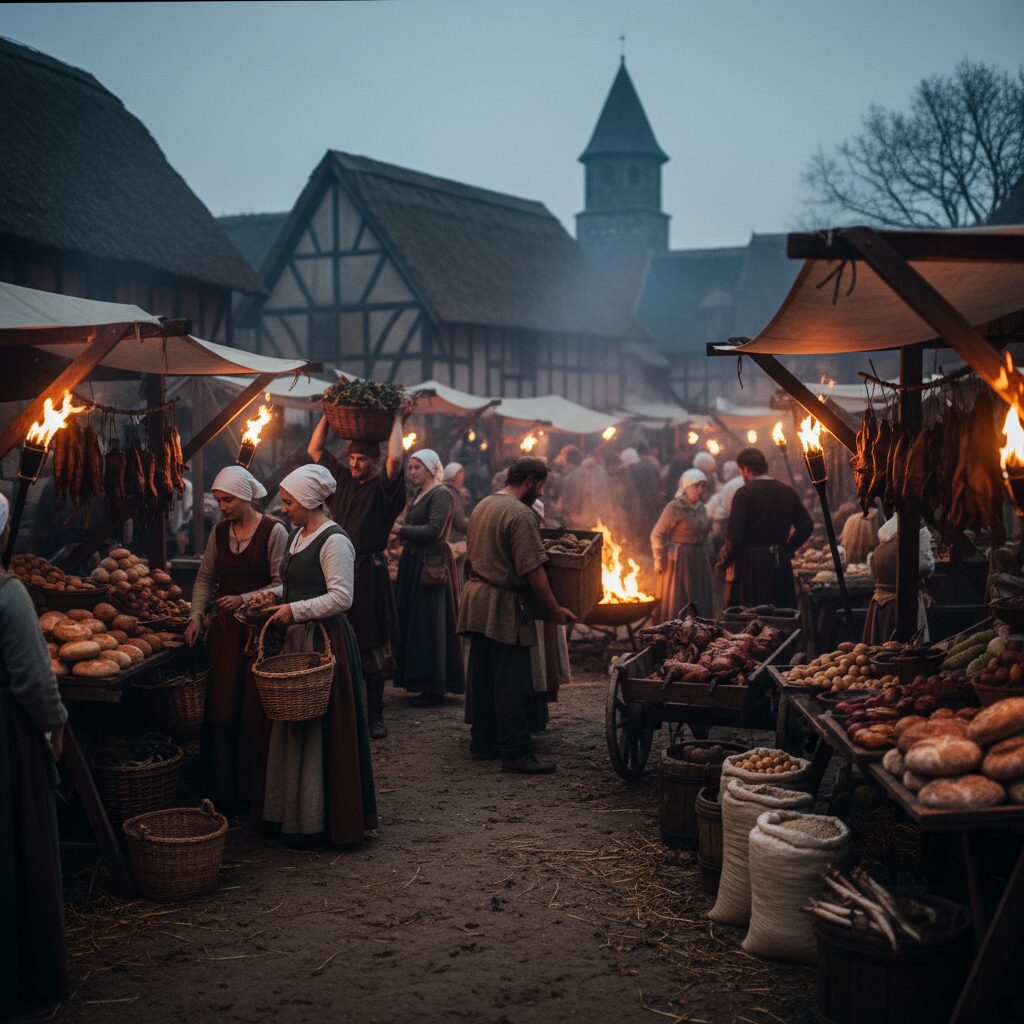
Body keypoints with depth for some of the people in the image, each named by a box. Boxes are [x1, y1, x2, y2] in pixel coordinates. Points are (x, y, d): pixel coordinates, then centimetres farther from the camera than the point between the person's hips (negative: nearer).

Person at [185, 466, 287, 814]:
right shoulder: (219, 531, 10)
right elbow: (205, 577, 16)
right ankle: (222, 792, 16)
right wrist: (196, 616, 4)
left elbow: (281, 584, -10)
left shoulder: (273, 532, -7)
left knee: (257, 713, -3)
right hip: (224, 628, 5)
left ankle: (259, 796, 8)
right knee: (220, 710, 5)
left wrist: (244, 599, -19)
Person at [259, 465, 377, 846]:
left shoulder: (333, 541, -14)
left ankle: (321, 821, 6)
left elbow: (341, 597, -20)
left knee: (320, 729, -3)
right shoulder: (299, 535, 14)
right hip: (298, 641, 9)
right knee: (295, 728, 11)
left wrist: (295, 610, -20)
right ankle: (297, 816, 20)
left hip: (326, 641, -9)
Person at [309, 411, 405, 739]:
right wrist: (328, 414, 15)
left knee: (371, 647, 0)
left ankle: (375, 715, 6)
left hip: (370, 573, -5)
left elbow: (395, 458, -21)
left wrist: (397, 420, -9)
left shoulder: (383, 488, -2)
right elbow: (314, 450, 19)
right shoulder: (341, 480, 13)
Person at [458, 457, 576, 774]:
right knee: (512, 683, -5)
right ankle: (516, 753, -3)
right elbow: (533, 570, -18)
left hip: (476, 600, 9)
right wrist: (554, 610, -10)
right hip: (504, 606, -9)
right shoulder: (521, 514, -15)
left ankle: (483, 742, 23)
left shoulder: (482, 506, 13)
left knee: (481, 677, 14)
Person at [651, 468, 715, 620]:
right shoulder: (674, 508, -12)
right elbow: (657, 535, -12)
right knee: (677, 604, -2)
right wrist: (660, 561, -11)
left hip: (699, 560, 7)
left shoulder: (700, 507, 10)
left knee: (700, 604, 8)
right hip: (679, 561, -7)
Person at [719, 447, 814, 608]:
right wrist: (787, 550, 16)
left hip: (750, 565, -6)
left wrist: (724, 562, -4)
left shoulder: (745, 493, -11)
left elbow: (734, 534, -17)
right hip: (781, 565, 6)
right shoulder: (788, 492, 7)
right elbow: (806, 526, 9)